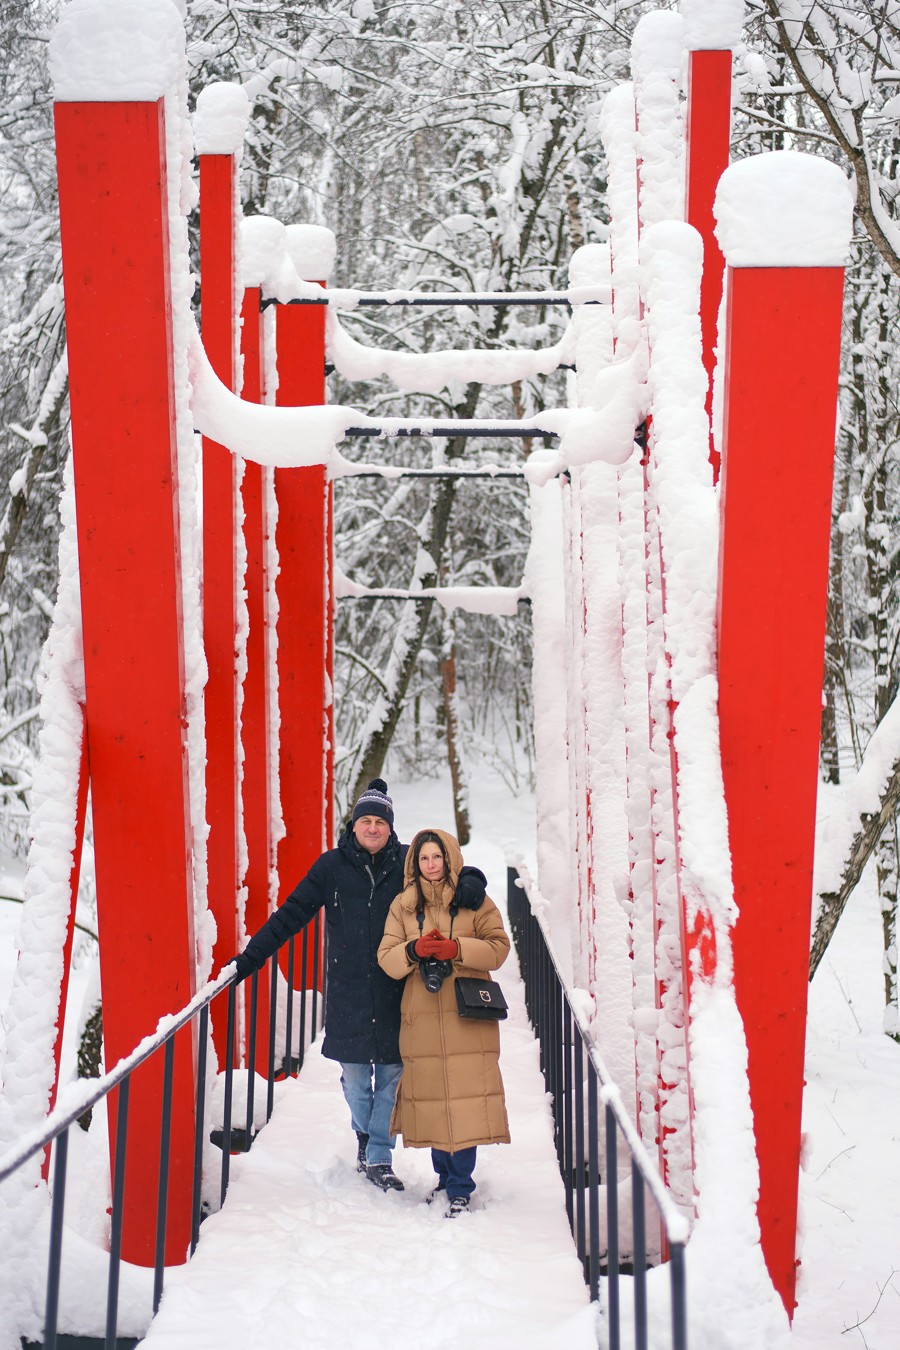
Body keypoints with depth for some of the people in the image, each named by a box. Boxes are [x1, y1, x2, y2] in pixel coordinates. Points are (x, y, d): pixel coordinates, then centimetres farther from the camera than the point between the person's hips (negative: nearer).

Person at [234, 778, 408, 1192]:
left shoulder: (407, 862, 2)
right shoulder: (332, 866, 3)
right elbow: (292, 913, 5)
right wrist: (250, 957, 3)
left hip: (396, 989, 0)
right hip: (349, 990, 0)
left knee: (391, 1072, 1)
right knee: (354, 1073, 4)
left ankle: (379, 1158, 12)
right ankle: (364, 1137, 31)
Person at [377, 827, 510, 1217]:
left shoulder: (473, 899, 5)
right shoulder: (403, 905, 11)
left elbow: (498, 947, 1)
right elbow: (386, 957, 7)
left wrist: (456, 948, -14)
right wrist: (414, 950, -14)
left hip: (466, 1015, -2)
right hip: (421, 1017, 2)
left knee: (464, 1097, -9)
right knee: (431, 1096, 4)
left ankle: (459, 1189, -1)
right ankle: (445, 1176, 23)